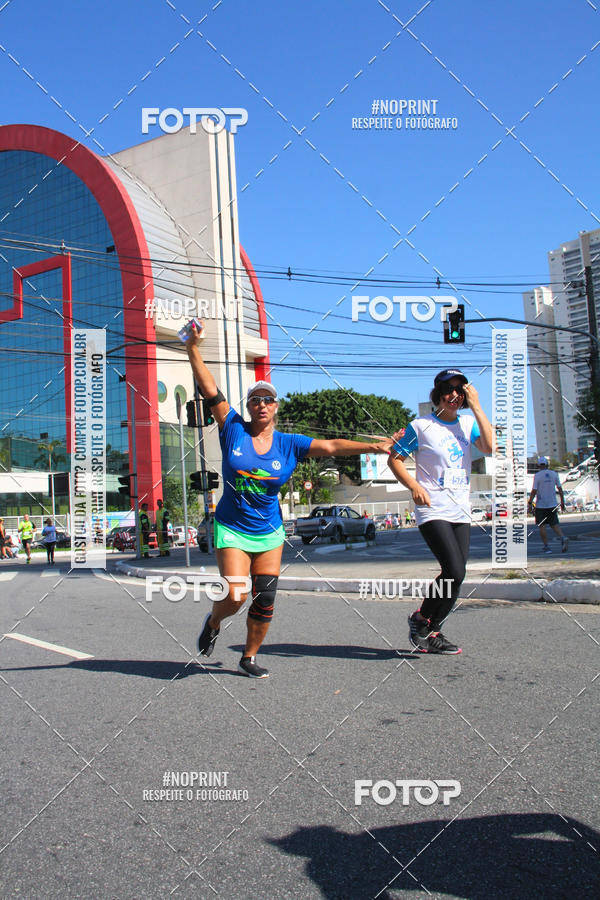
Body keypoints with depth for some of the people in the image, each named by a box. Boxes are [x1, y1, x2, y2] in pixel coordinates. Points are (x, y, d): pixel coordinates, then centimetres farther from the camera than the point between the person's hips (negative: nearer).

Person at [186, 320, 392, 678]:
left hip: (270, 532, 3)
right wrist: (194, 348, -14)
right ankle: (213, 622, 24)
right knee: (236, 596, -12)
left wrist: (373, 446, -18)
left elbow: (331, 446, -9)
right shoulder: (234, 430, -6)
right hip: (232, 530, -2)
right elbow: (211, 390, -9)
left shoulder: (289, 444, -3)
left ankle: (250, 657, 25)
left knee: (265, 601, 3)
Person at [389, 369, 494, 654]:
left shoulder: (467, 423, 10)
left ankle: (431, 632, 21)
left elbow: (489, 446, -8)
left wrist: (476, 406, -9)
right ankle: (420, 618, 7)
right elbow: (394, 458, 1)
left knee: (455, 577, 5)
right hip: (433, 511, -6)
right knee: (454, 572, -17)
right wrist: (413, 486, -14)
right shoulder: (421, 426, -4)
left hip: (461, 512, 6)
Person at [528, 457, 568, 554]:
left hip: (540, 505, -4)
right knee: (554, 524, 12)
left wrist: (530, 503, -6)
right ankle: (563, 538, -13)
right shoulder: (554, 474, 4)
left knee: (542, 526, 4)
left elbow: (534, 491, -12)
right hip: (552, 504, 4)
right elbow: (560, 489, 6)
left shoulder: (537, 475, -8)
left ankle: (546, 547, 2)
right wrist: (562, 502, 13)